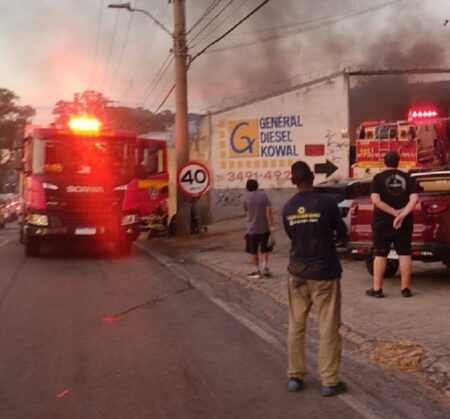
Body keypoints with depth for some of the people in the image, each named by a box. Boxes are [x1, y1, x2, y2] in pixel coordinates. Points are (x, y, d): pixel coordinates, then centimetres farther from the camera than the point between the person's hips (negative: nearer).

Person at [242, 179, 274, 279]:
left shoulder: (245, 199, -8)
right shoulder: (263, 195, -7)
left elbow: (247, 211, 6)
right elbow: (268, 211, -11)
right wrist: (271, 225, -9)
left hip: (252, 229, -1)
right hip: (264, 228, 1)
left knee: (254, 251, 10)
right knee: (264, 250, 15)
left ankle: (256, 271, 14)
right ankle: (265, 268, 8)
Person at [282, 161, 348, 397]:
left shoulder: (287, 208, -1)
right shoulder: (327, 203, -12)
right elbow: (342, 234, 0)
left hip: (297, 272, 4)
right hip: (324, 272, -4)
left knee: (296, 326, 12)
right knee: (328, 328, 3)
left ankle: (295, 376, 18)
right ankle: (329, 381, 7)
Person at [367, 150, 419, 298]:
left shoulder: (378, 178, -3)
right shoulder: (407, 178, 4)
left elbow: (376, 200, -15)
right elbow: (414, 199, -8)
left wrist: (395, 212, -14)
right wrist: (402, 215, -15)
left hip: (382, 223, -2)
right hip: (404, 224, 2)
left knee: (380, 255, 4)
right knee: (404, 254, 8)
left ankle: (377, 289, 6)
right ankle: (405, 288, 11)